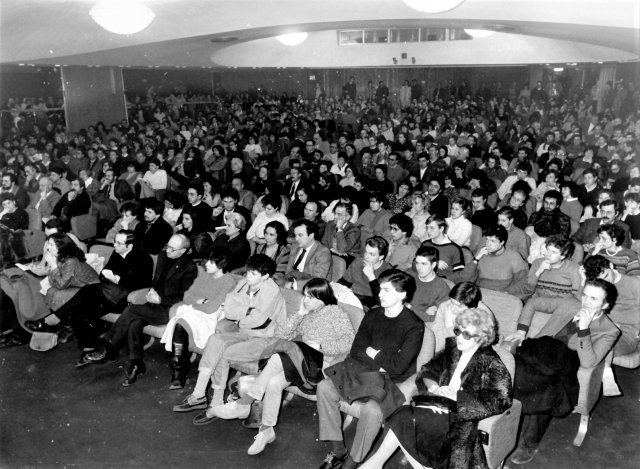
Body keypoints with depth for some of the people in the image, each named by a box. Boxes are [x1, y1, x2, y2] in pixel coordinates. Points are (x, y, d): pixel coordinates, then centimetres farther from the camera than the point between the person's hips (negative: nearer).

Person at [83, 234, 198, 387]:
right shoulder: (163, 256, 11)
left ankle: (108, 349, -11)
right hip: (155, 303, 7)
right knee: (134, 323, -22)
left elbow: (184, 297, -9)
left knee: (132, 309, -23)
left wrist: (161, 299, -15)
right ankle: (136, 365, -14)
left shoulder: (190, 268, -10)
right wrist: (152, 290, 1)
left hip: (169, 309, -7)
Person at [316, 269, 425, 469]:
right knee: (324, 387, -13)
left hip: (392, 381, -6)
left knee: (372, 409, -34)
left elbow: (398, 366, -17)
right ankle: (338, 450, -4)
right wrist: (381, 361, -11)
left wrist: (372, 352, -4)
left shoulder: (414, 326, -12)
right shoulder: (372, 316, 6)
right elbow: (355, 351, 4)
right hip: (362, 370, 6)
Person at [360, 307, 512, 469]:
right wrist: (434, 387, -8)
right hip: (438, 404, 6)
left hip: (459, 414, -6)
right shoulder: (452, 349, 11)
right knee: (403, 415, -24)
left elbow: (500, 400, -15)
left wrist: (456, 395, -15)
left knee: (406, 419, -23)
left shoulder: (491, 363, -6)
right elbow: (427, 371, 16)